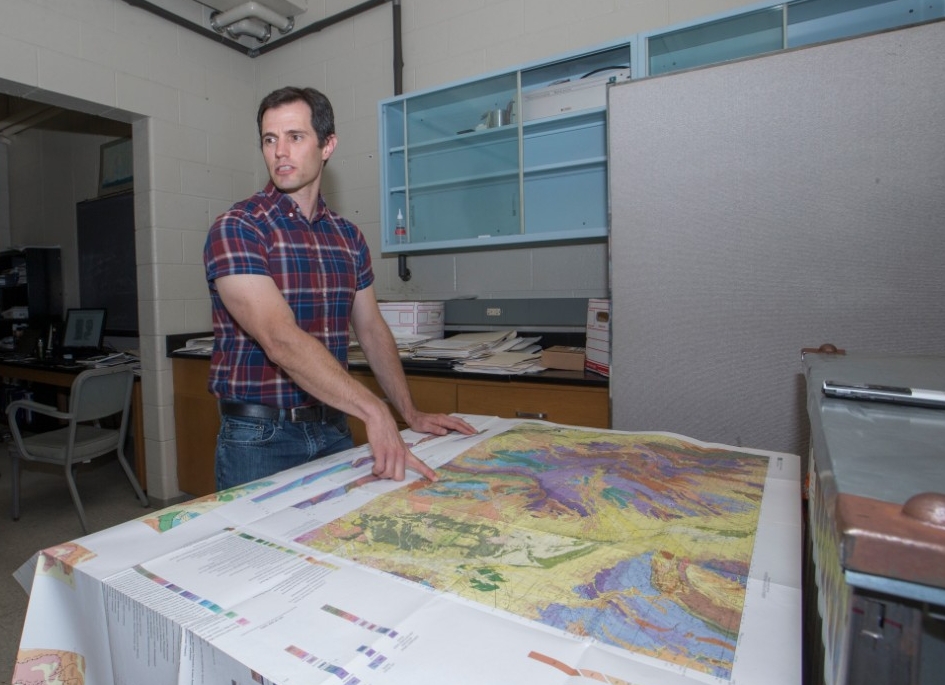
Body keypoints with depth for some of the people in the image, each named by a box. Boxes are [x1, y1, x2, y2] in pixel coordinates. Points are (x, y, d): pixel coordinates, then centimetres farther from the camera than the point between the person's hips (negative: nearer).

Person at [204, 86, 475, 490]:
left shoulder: (349, 237, 6)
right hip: (260, 440, -5)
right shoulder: (236, 229, -12)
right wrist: (373, 411, -33)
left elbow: (371, 330, 11)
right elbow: (281, 340, -25)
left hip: (334, 431, 5)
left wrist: (411, 415, 8)